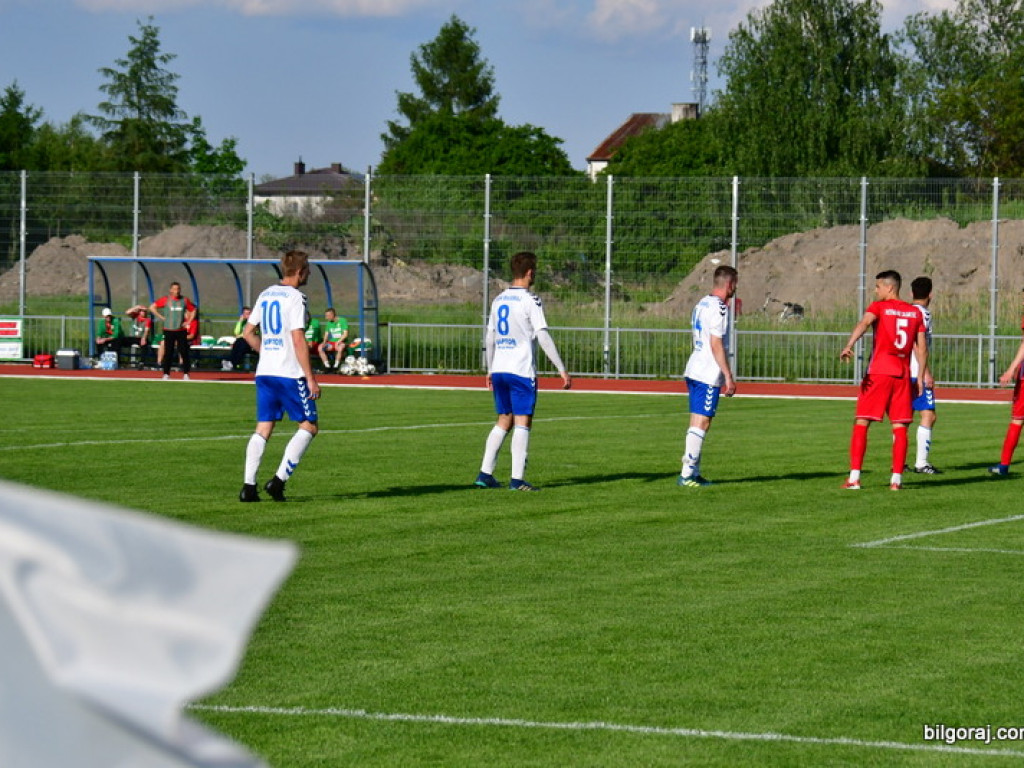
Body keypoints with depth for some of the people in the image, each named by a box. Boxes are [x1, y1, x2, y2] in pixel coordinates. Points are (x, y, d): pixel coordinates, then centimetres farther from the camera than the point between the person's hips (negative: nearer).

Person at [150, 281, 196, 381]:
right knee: (168, 353, -1)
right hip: (169, 330, -2)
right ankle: (166, 374, 5)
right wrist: (161, 317, -4)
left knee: (184, 352, -2)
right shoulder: (165, 300, -1)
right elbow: (152, 307, 1)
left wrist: (188, 321, 6)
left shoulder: (185, 300, 5)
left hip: (181, 330, 2)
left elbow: (193, 310, 18)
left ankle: (186, 374, 4)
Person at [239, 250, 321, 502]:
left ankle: (249, 486, -1)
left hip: (264, 371, 7)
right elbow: (298, 341, -16)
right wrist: (311, 379, -14)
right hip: (290, 373, -7)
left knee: (263, 428, 9)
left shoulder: (266, 295, 12)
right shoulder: (295, 297, -11)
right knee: (309, 426, 3)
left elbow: (248, 332, 17)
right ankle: (279, 480, -6)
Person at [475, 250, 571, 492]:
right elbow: (543, 336, -14)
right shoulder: (530, 300, -8)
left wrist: (490, 370, 27)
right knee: (523, 422, -2)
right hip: (522, 370, -6)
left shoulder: (498, 300, 12)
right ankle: (517, 479, -7)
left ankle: (485, 473, 9)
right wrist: (562, 370, -12)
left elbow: (489, 337, 17)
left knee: (504, 421, 15)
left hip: (499, 371, 6)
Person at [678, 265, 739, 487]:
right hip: (709, 375, -9)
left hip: (694, 370, 9)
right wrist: (729, 377, -15)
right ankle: (687, 474, -10)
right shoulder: (719, 308, -14)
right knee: (701, 423, -8)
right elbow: (716, 345, -18)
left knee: (698, 423, 11)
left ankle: (694, 473, 13)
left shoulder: (701, 304, 15)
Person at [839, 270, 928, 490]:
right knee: (900, 427, 6)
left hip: (878, 373, -4)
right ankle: (897, 479, 1)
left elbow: (864, 323, -20)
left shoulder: (879, 307, 0)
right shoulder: (915, 313, 13)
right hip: (903, 374, 4)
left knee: (861, 422, 1)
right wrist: (921, 375, 15)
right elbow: (922, 347, 11)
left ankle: (854, 478, -6)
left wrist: (849, 345, -35)